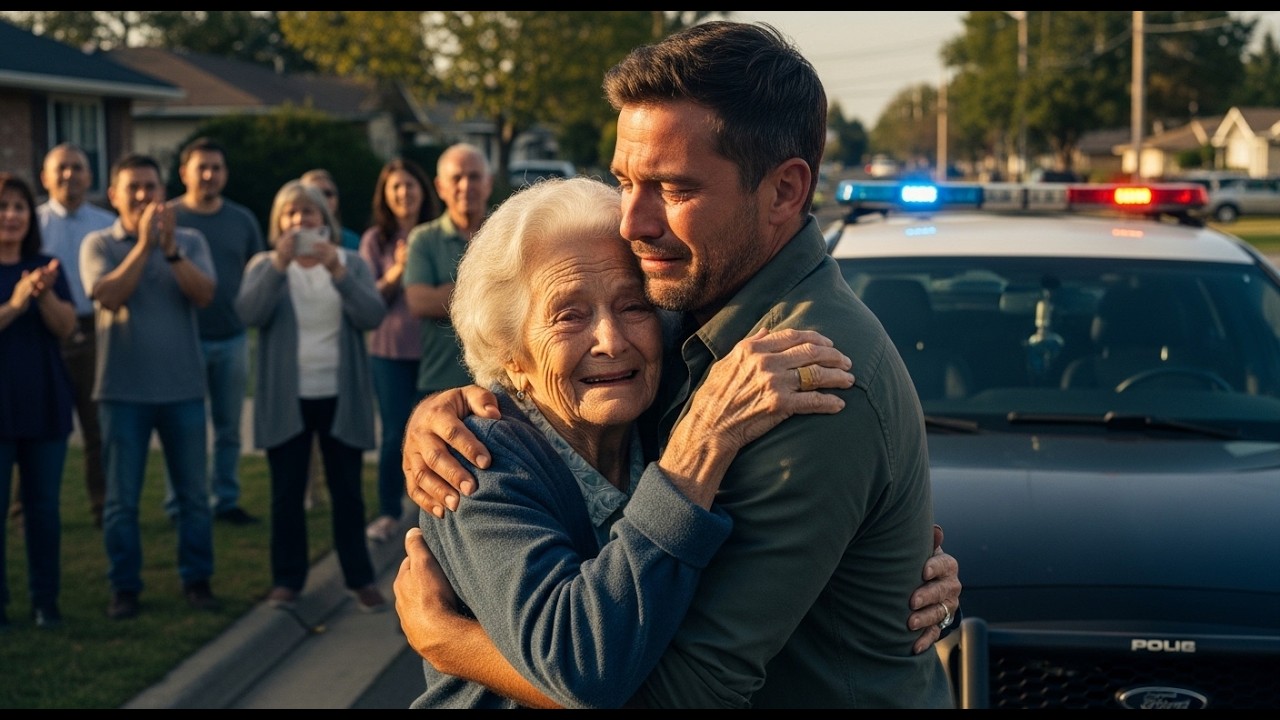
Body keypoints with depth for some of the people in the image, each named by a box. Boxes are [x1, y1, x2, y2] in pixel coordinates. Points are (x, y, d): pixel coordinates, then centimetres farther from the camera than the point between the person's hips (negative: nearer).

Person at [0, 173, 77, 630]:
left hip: (45, 403, 3)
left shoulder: (46, 266, 8)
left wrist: (44, 295, -22)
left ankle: (45, 600, 14)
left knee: (44, 506, 6)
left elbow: (66, 326, -3)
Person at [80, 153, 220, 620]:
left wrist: (170, 249, -23)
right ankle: (124, 588, 13)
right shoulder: (99, 244, -1)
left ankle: (197, 580, 17)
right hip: (123, 389, -1)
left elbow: (204, 295, -12)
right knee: (122, 497, 4)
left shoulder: (190, 241, 2)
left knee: (193, 492, 6)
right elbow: (109, 296, -17)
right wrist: (144, 243, -20)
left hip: (183, 387, 1)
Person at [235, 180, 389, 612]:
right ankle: (287, 579, 12)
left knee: (347, 492, 4)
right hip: (286, 399, 0)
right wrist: (279, 263, -26)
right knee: (287, 493, 4)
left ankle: (360, 579, 10)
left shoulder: (352, 263, 5)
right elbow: (249, 314, -15)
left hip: (341, 397, 0)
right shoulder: (264, 265, 4)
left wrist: (337, 272, -23)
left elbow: (372, 316, -11)